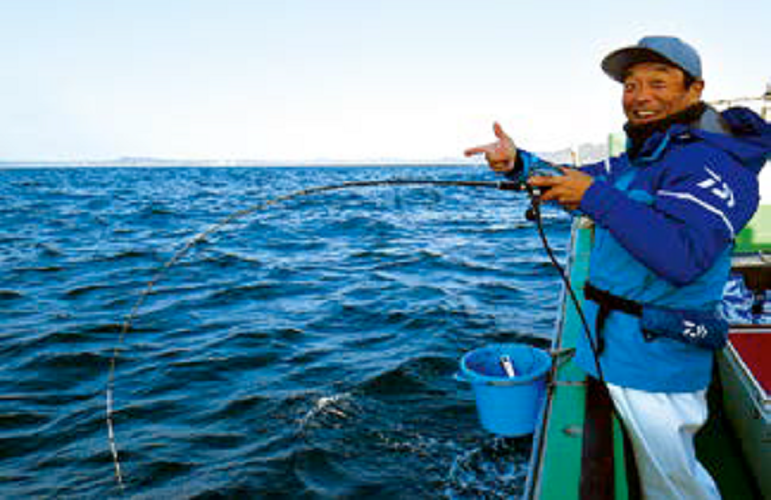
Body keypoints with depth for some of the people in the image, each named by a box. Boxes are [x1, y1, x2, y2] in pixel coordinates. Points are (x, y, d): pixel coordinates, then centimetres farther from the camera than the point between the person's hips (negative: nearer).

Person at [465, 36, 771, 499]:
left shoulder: (711, 163, -19)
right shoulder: (642, 157, 12)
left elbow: (682, 259, -33)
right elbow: (569, 182, 14)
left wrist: (597, 197, -31)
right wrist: (519, 163, -5)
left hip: (655, 364, -9)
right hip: (614, 349, 9)